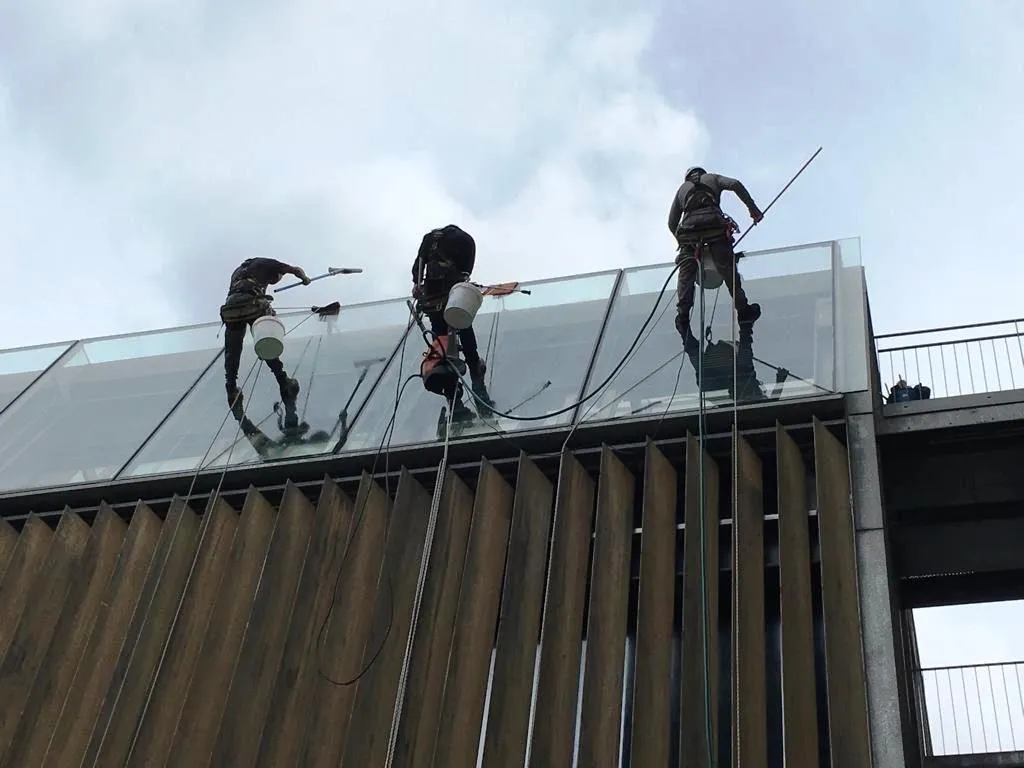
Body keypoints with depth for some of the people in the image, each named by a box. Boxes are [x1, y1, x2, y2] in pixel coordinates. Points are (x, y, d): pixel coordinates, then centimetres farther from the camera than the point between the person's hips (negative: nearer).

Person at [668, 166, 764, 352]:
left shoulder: (682, 189, 33)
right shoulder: (712, 178, 29)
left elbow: (672, 223, 26)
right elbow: (735, 184, 6)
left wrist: (683, 243, 36)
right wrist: (752, 207, 7)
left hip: (688, 229, 1)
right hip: (714, 224, -1)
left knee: (686, 274, -3)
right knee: (728, 269, 7)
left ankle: (682, 314, -21)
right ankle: (743, 311, 12)